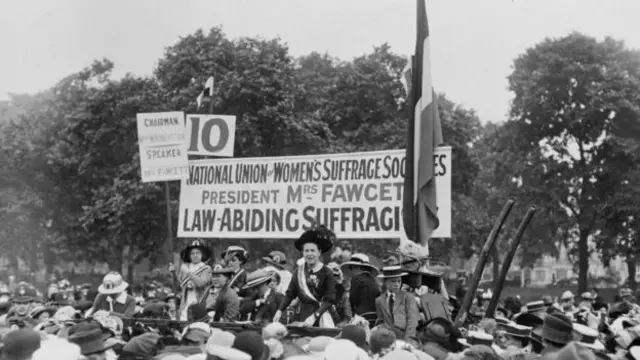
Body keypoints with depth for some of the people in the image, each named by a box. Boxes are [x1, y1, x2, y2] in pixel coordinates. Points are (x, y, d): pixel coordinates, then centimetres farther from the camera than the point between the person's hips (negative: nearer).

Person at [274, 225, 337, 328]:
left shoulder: (327, 273, -6)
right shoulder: (299, 270, 7)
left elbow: (329, 300, -11)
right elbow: (290, 293, 9)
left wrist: (315, 316, -21)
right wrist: (280, 311, -2)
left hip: (320, 315, -4)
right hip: (301, 315, 4)